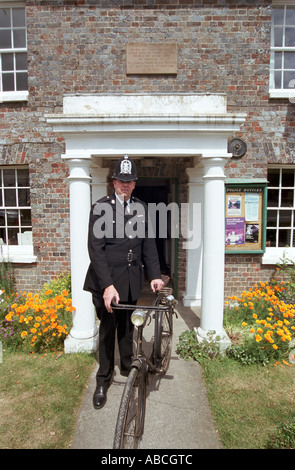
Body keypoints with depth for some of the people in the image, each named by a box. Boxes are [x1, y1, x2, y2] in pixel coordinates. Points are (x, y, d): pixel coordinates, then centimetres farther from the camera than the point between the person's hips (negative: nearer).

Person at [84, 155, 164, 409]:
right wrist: (107, 285, -22)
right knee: (108, 328, 7)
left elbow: (148, 243, 7)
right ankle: (103, 381, 25)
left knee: (127, 326, 18)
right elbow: (95, 248, -15)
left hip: (132, 279, 4)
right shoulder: (101, 207, -9)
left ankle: (127, 367, 39)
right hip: (107, 279, -4)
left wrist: (155, 274, -3)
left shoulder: (141, 208, 5)